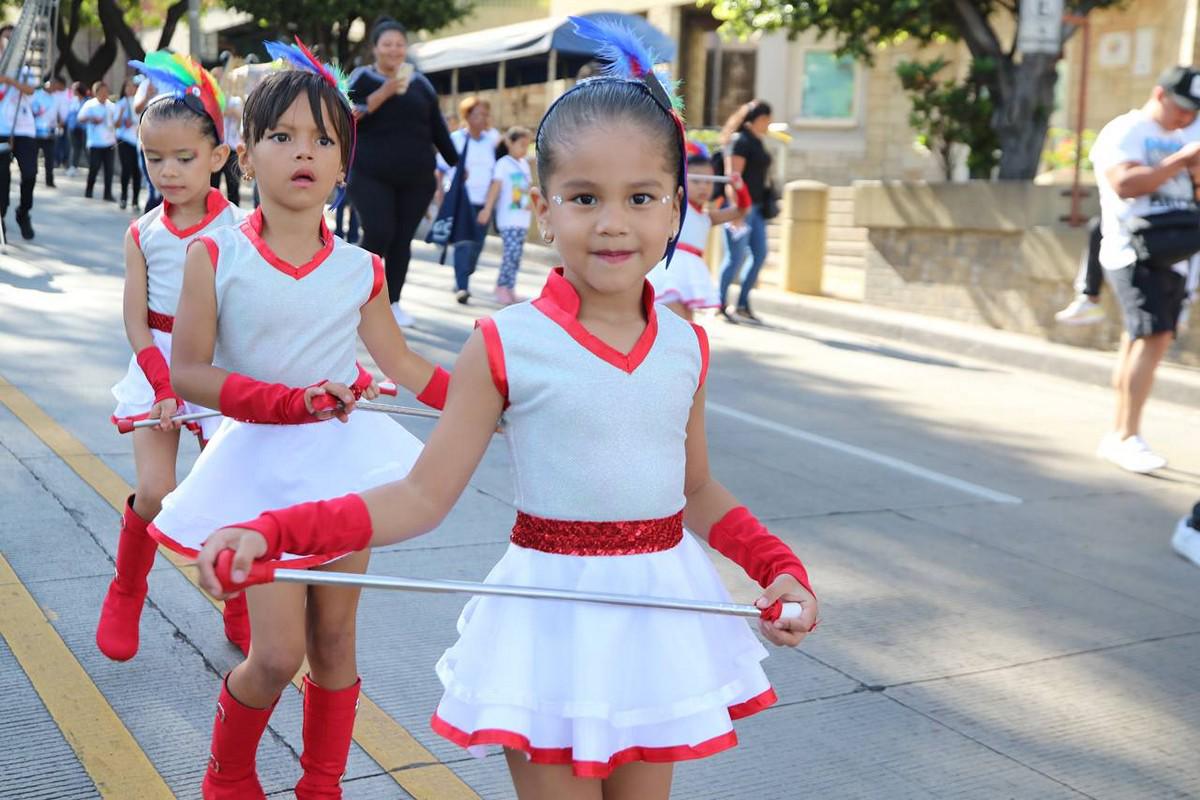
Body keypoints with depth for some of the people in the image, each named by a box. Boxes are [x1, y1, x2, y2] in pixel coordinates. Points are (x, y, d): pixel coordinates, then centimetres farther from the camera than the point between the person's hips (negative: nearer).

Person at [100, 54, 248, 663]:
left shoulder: (237, 226, -8)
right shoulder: (142, 235, -1)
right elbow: (136, 322, -2)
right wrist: (162, 385, -12)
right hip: (157, 368, 1)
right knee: (154, 493, -8)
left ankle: (240, 611, 21)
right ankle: (125, 595, 20)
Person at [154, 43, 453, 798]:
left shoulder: (360, 269, 1)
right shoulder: (216, 255, -7)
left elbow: (402, 362, 10)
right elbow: (187, 370, -10)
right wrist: (284, 401, -23)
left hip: (344, 459, 3)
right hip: (259, 462, -3)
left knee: (333, 641, 10)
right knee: (277, 652, -7)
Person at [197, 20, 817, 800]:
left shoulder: (687, 348, 0)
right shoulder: (507, 344, -12)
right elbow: (423, 496, -11)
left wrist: (780, 566, -2)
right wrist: (270, 531, -21)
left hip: (661, 617, 4)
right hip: (552, 613, -4)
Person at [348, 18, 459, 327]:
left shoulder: (420, 83, 11)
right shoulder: (362, 78, 1)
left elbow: (437, 127, 15)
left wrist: (455, 164, 13)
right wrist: (384, 92, -18)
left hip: (416, 179, 4)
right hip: (371, 176, -3)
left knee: (403, 240, 4)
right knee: (378, 234, -14)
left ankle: (393, 302, 16)